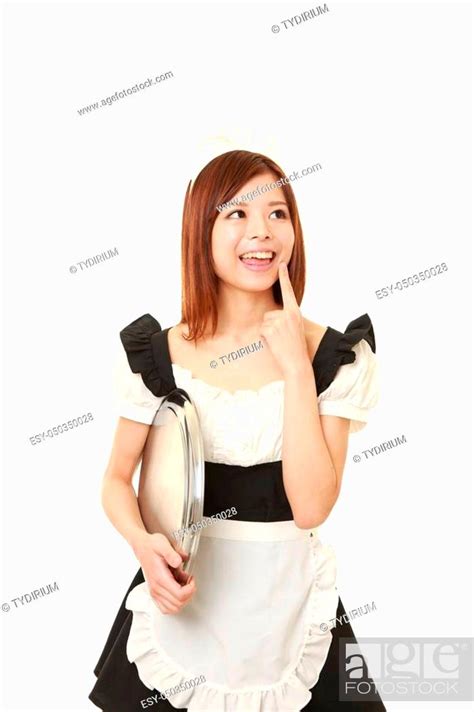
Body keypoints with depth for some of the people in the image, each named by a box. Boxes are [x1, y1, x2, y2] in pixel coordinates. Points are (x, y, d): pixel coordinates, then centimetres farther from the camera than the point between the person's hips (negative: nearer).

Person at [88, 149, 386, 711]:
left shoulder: (336, 356, -9)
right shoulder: (157, 354, -7)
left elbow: (310, 507, -17)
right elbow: (117, 479, 2)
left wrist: (296, 368, -22)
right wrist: (143, 543, -18)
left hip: (289, 598, 0)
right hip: (181, 594, 1)